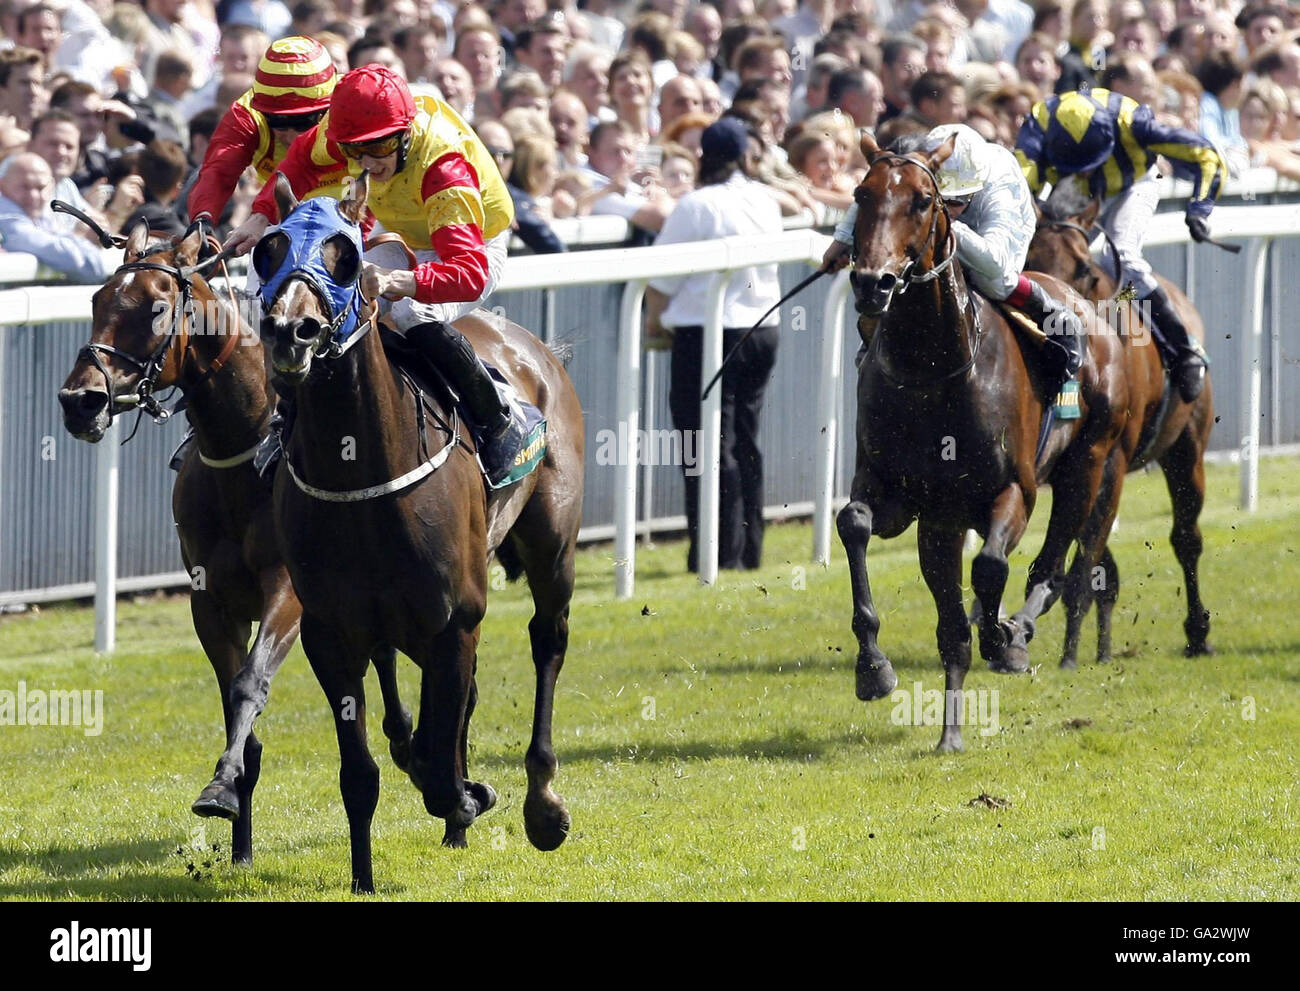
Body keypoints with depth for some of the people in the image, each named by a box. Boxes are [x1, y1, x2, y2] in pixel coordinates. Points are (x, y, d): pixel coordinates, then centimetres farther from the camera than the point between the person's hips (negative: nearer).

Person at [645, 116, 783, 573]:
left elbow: (664, 279, -11)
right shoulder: (765, 202, 7)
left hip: (707, 332, -7)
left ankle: (721, 552, -6)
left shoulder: (698, 206, -14)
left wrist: (653, 321, 6)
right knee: (745, 442, 15)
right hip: (763, 328, 7)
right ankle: (748, 548, 17)